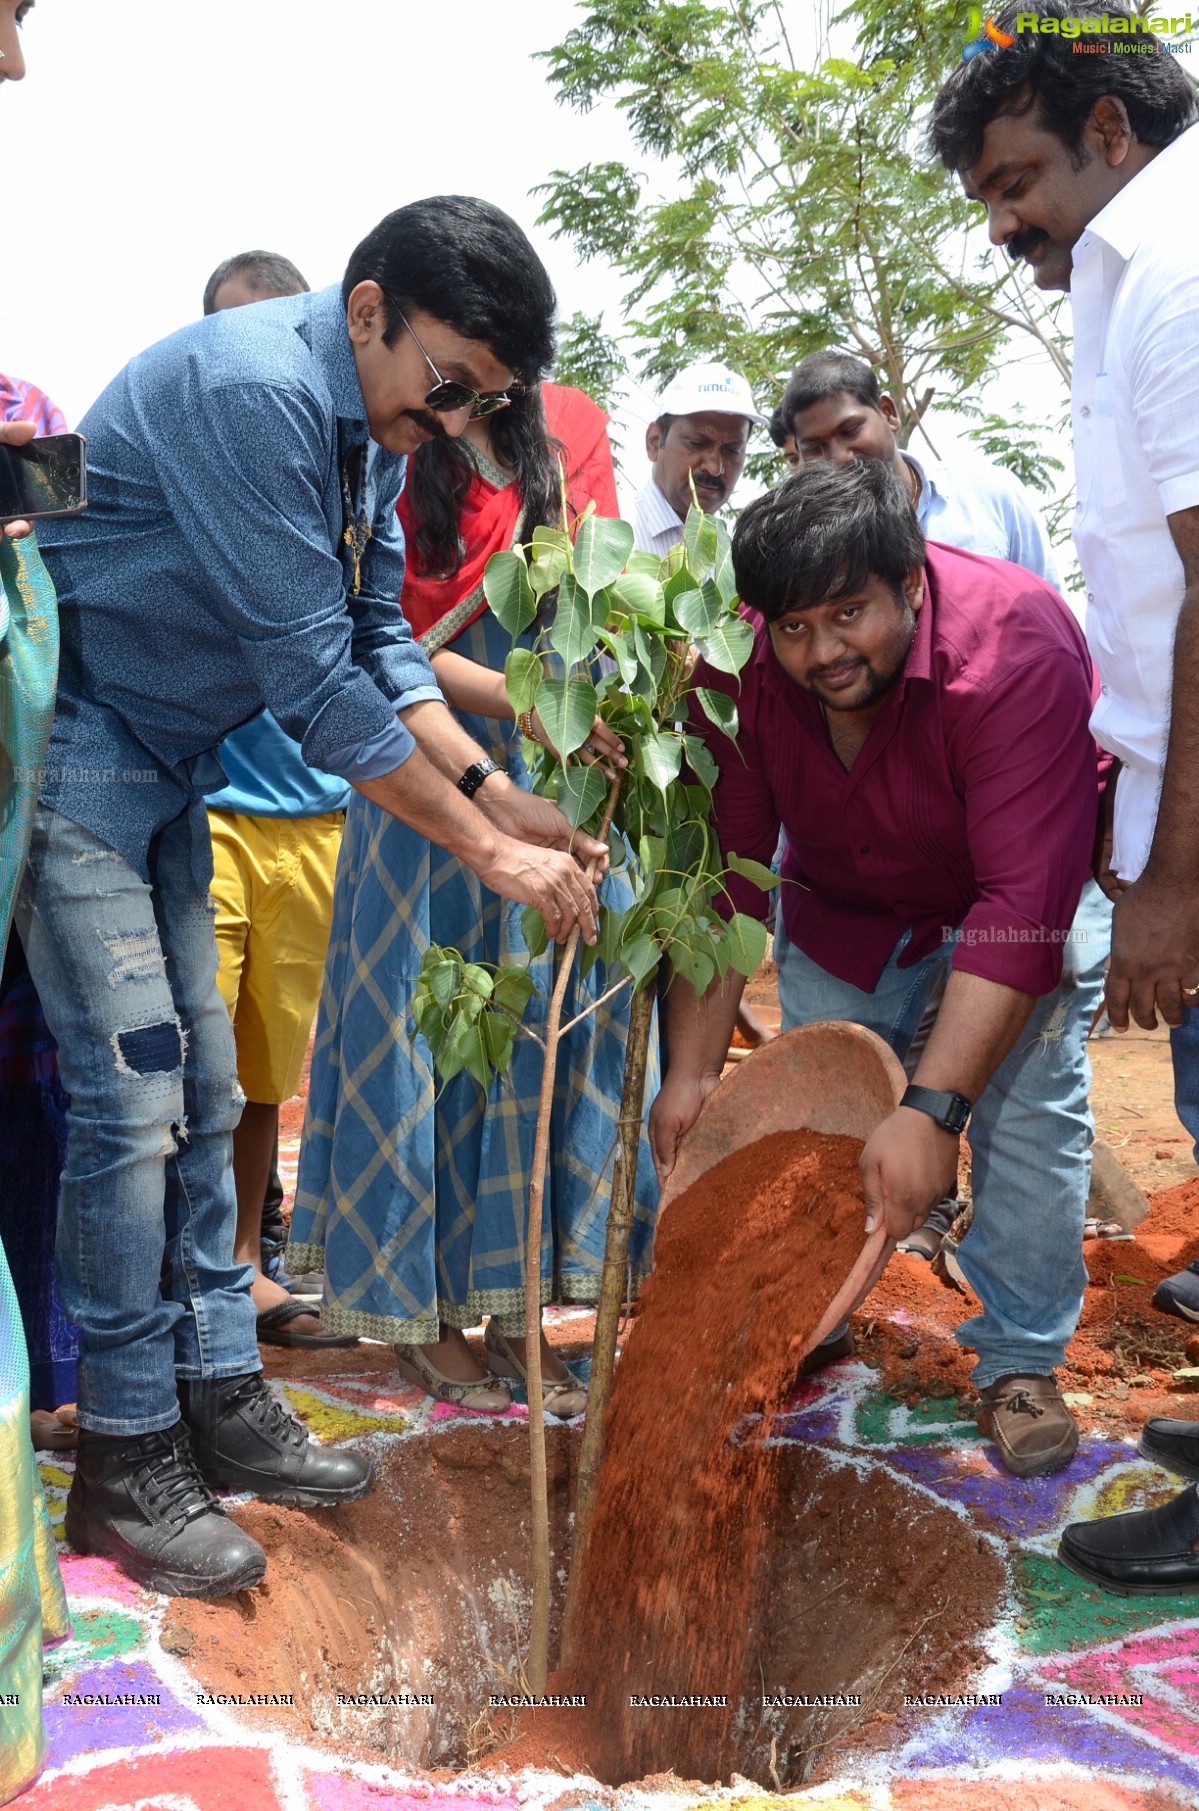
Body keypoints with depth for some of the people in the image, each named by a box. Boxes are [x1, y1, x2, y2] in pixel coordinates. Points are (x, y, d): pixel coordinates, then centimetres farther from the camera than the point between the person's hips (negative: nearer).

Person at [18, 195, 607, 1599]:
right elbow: (313, 675, -26)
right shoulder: (248, 388, -25)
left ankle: (220, 1399, 21)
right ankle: (125, 1462, 3)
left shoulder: (369, 423, 6)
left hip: (162, 767, 10)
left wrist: (496, 792, -3)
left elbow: (375, 636, 9)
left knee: (201, 1091, 10)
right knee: (132, 1095, -9)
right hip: (72, 749, -9)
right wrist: (489, 851, -21)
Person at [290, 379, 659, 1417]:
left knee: (554, 1020, 4)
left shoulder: (571, 431, 9)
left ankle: (516, 1311, 16)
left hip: (564, 773, 4)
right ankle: (423, 1317, 18)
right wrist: (521, 702, -23)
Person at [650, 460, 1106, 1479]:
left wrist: (933, 1110, -47)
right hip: (844, 906, 4)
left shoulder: (1017, 649, -39)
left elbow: (1023, 904, -42)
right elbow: (722, 878, -20)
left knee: (1027, 1108, -16)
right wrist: (693, 1072, -25)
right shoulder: (739, 667, -26)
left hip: (1017, 886, -3)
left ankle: (1021, 1363, 1)